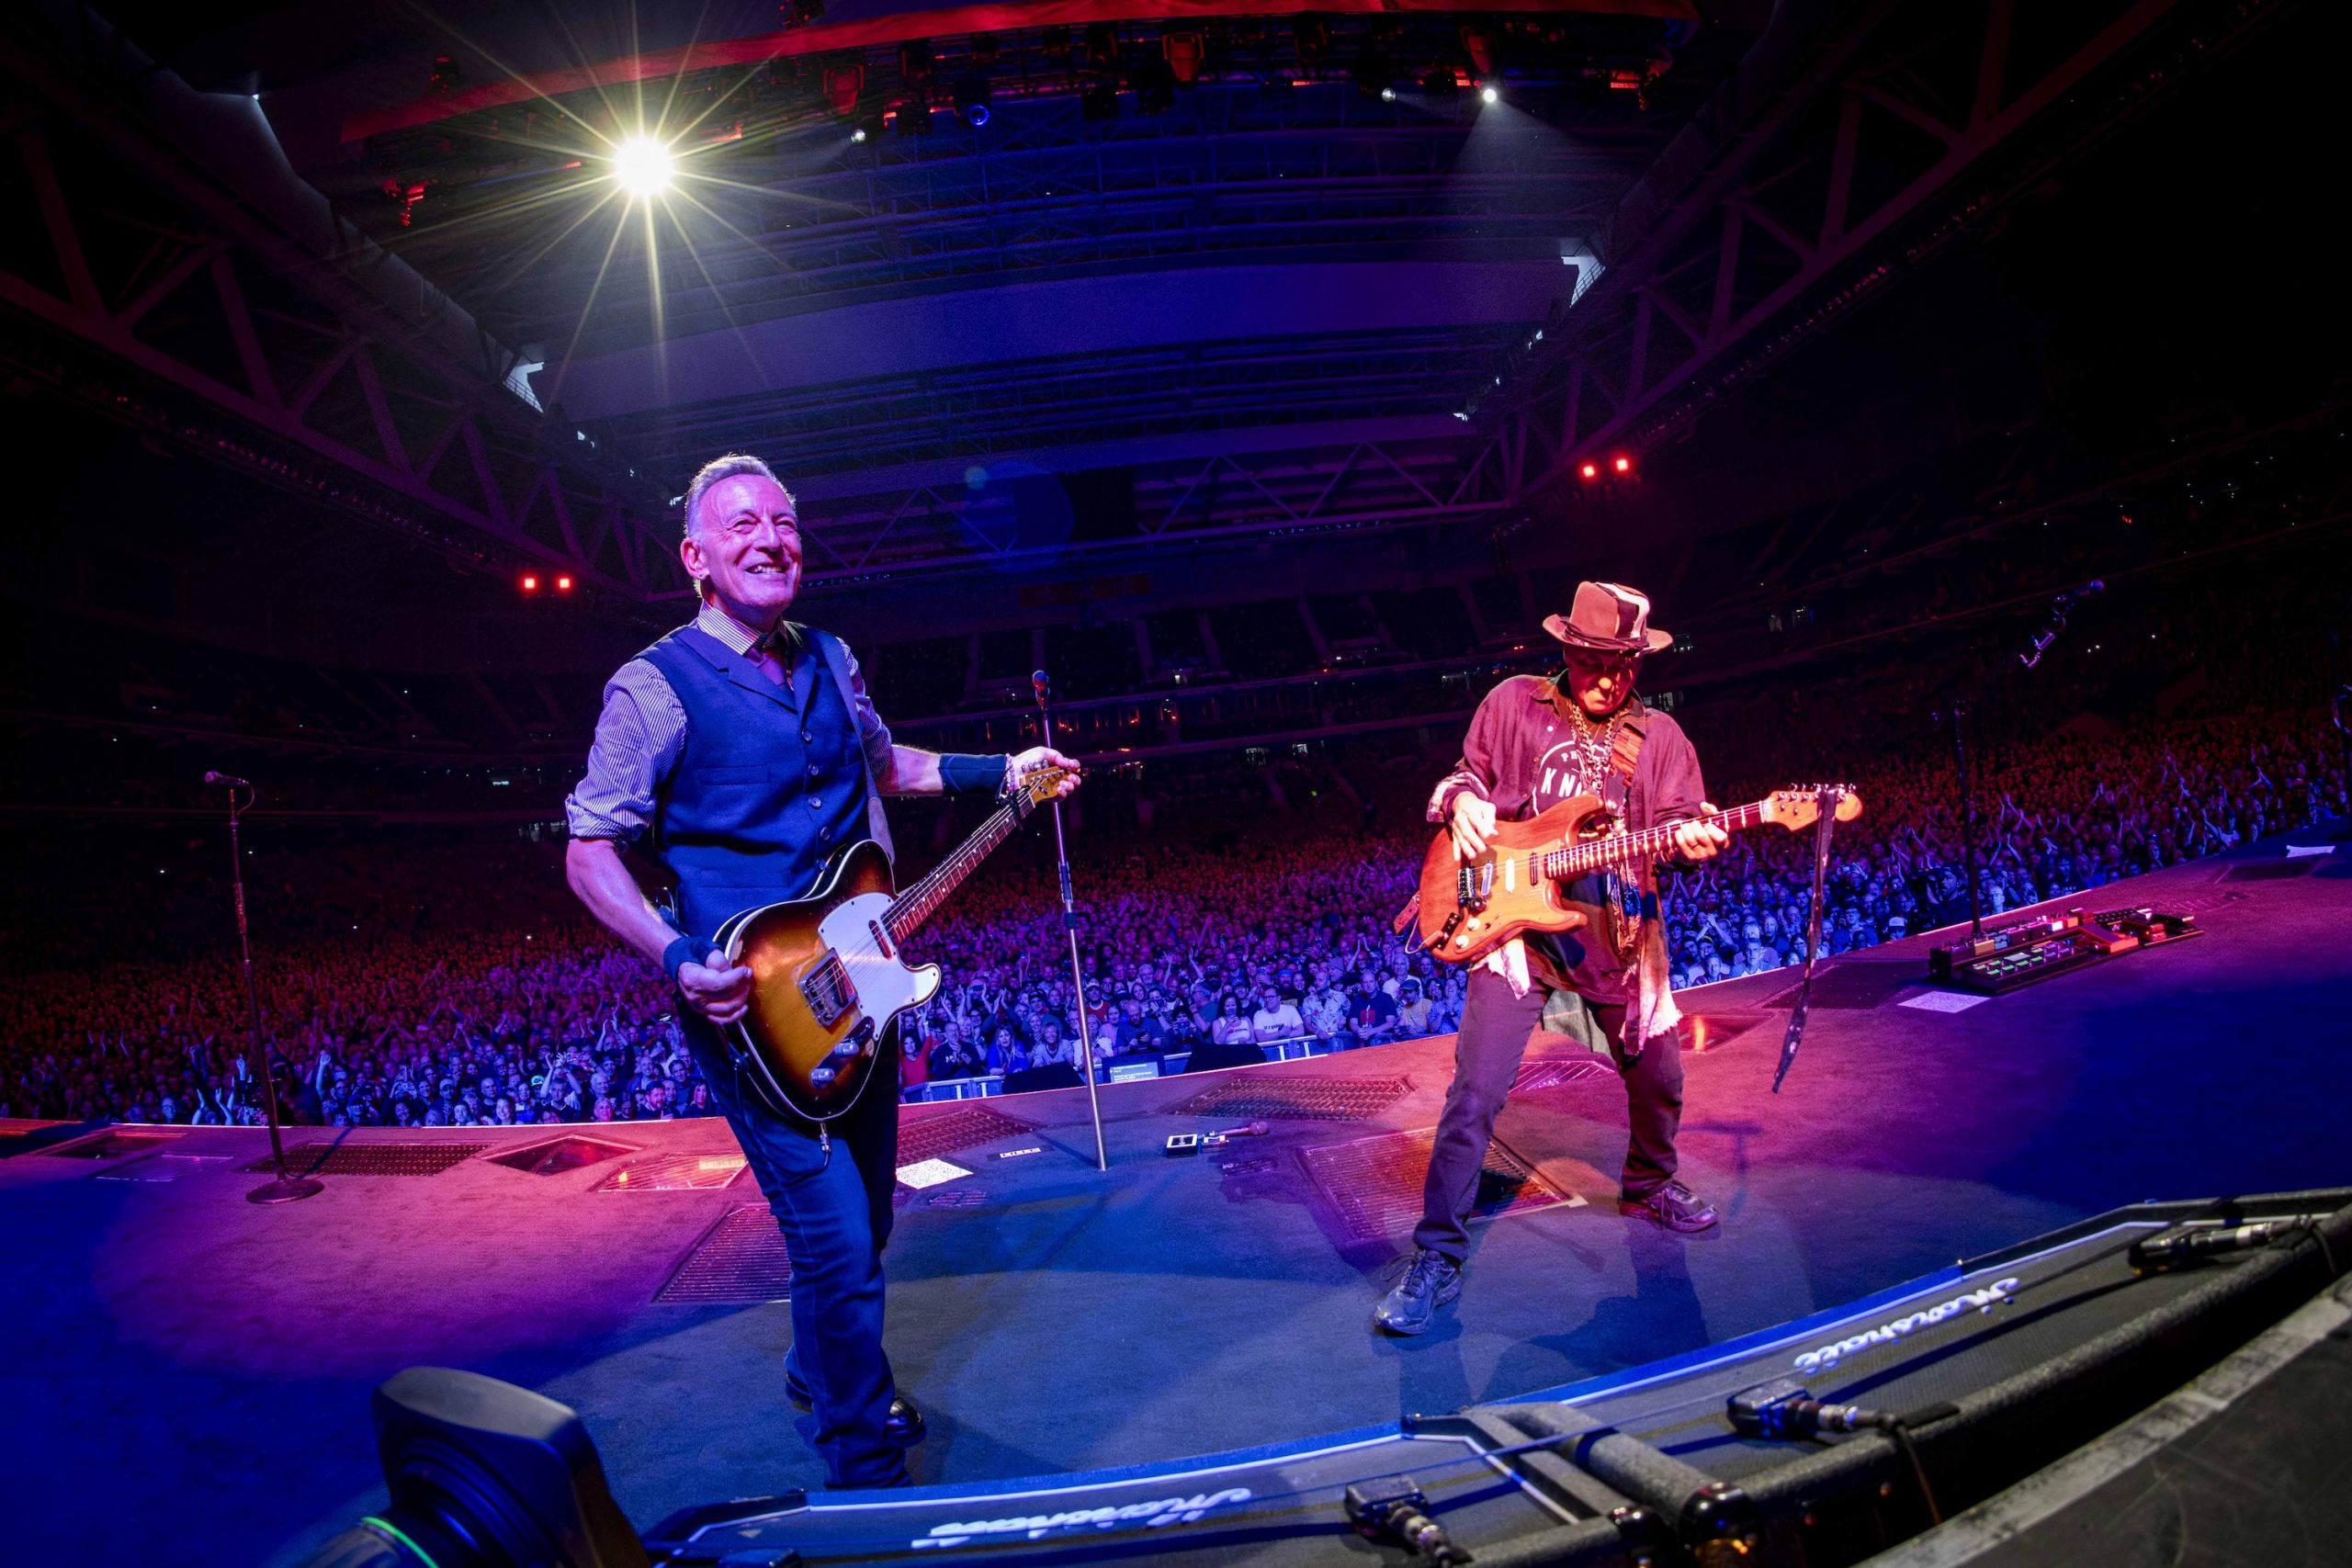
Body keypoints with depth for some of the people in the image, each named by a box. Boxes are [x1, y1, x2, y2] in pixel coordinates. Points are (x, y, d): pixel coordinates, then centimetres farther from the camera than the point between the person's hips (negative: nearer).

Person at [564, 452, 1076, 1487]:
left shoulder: (830, 661, 9)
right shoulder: (655, 687, -11)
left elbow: (884, 763, 26)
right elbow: (589, 853, -11)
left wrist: (1002, 772, 16)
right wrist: (679, 961, -24)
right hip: (754, 1010, -7)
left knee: (863, 1207, 20)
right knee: (839, 1242, -7)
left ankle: (821, 1375, 46)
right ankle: (867, 1471, 14)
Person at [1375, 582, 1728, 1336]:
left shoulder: (1659, 736, 7)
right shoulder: (1514, 703, 2)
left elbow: (1679, 820, 3)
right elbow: (1464, 774, 12)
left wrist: (1690, 839, -20)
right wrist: (1463, 800, -10)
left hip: (1619, 936, 3)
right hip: (1516, 918, -3)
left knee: (1657, 1079, 17)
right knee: (1475, 1092, -11)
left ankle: (1647, 1184, 48)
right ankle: (1437, 1259, -3)